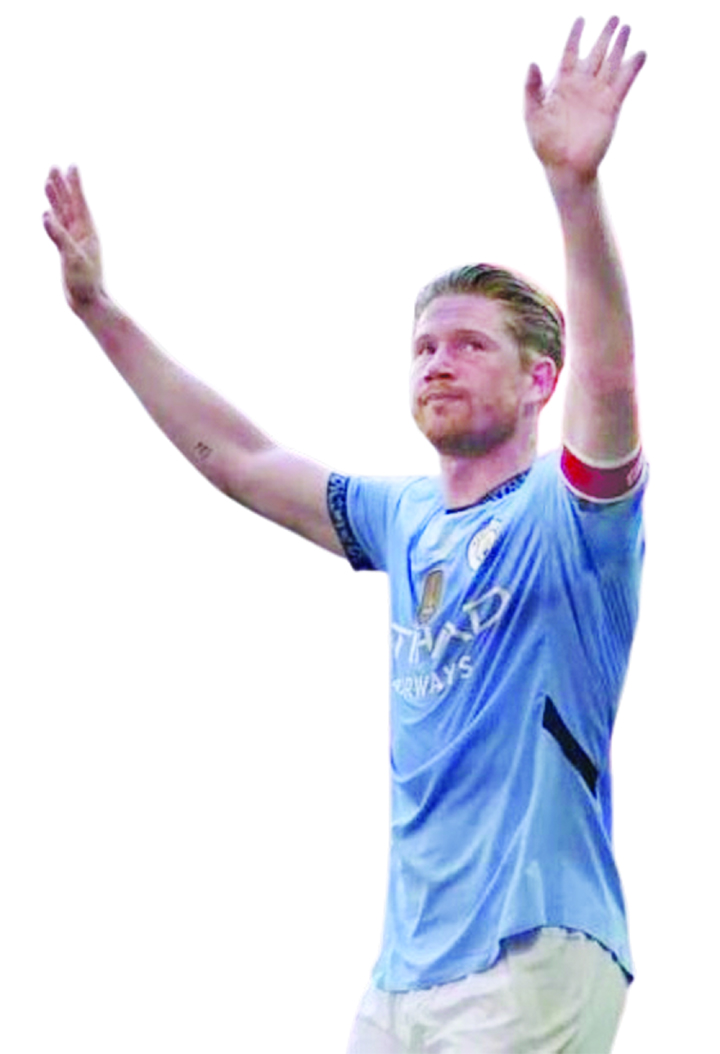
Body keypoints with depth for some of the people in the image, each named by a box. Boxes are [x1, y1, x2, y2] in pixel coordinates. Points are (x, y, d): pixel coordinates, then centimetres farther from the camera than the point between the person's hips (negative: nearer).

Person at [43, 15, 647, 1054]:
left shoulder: (567, 514, -6)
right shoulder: (406, 518, 14)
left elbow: (610, 380, -26)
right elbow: (239, 458, 22)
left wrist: (575, 188, -39)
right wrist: (100, 310, 21)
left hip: (534, 959, -7)